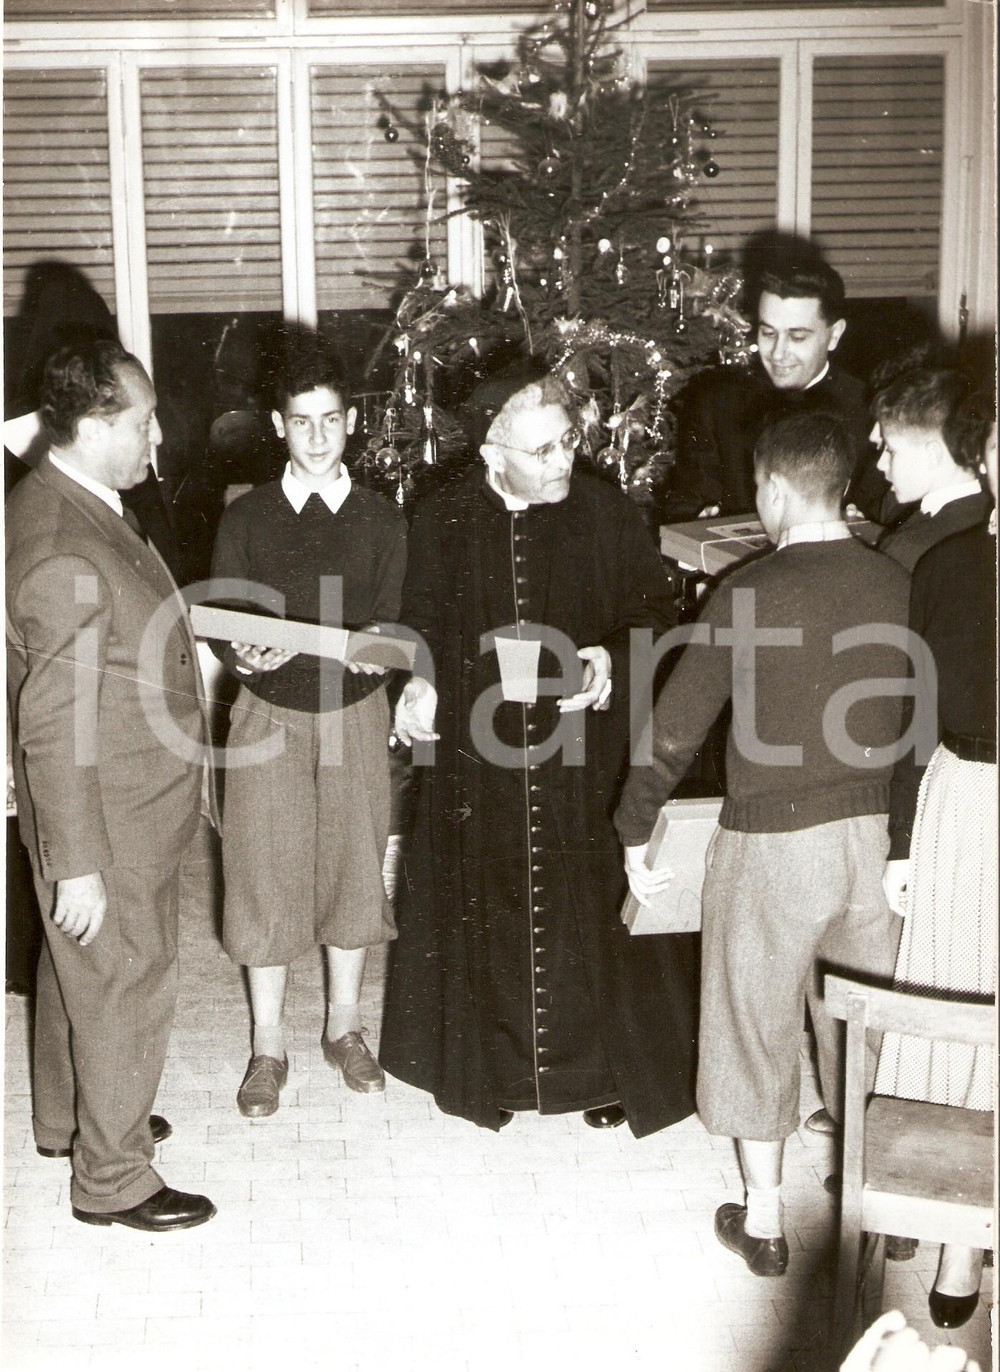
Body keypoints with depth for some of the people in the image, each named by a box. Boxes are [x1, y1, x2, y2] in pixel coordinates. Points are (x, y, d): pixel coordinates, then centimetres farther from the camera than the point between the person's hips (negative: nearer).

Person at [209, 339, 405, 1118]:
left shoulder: (382, 521, 1)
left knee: (354, 868, 10)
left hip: (356, 712, 1)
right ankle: (268, 1047, 18)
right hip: (268, 715, -1)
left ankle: (345, 1027, 29)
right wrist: (244, 656, -23)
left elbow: (391, 627, -3)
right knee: (265, 876, 3)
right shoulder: (245, 519, 0)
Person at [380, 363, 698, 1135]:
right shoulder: (443, 525, 0)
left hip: (587, 760, -1)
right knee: (489, 917, 9)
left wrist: (613, 662, -17)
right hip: (480, 759, 1)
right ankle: (493, 1067, 25)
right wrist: (421, 683, -9)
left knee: (591, 917, 5)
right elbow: (423, 626, 10)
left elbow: (654, 615, 2)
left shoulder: (609, 518, -3)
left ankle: (606, 1068, 21)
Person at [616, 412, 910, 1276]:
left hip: (772, 840, -4)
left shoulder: (749, 595, -14)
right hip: (876, 836, 4)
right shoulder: (900, 587, -3)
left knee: (758, 1025, 12)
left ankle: (765, 1221, 22)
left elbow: (677, 726, -10)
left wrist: (636, 833, 1)